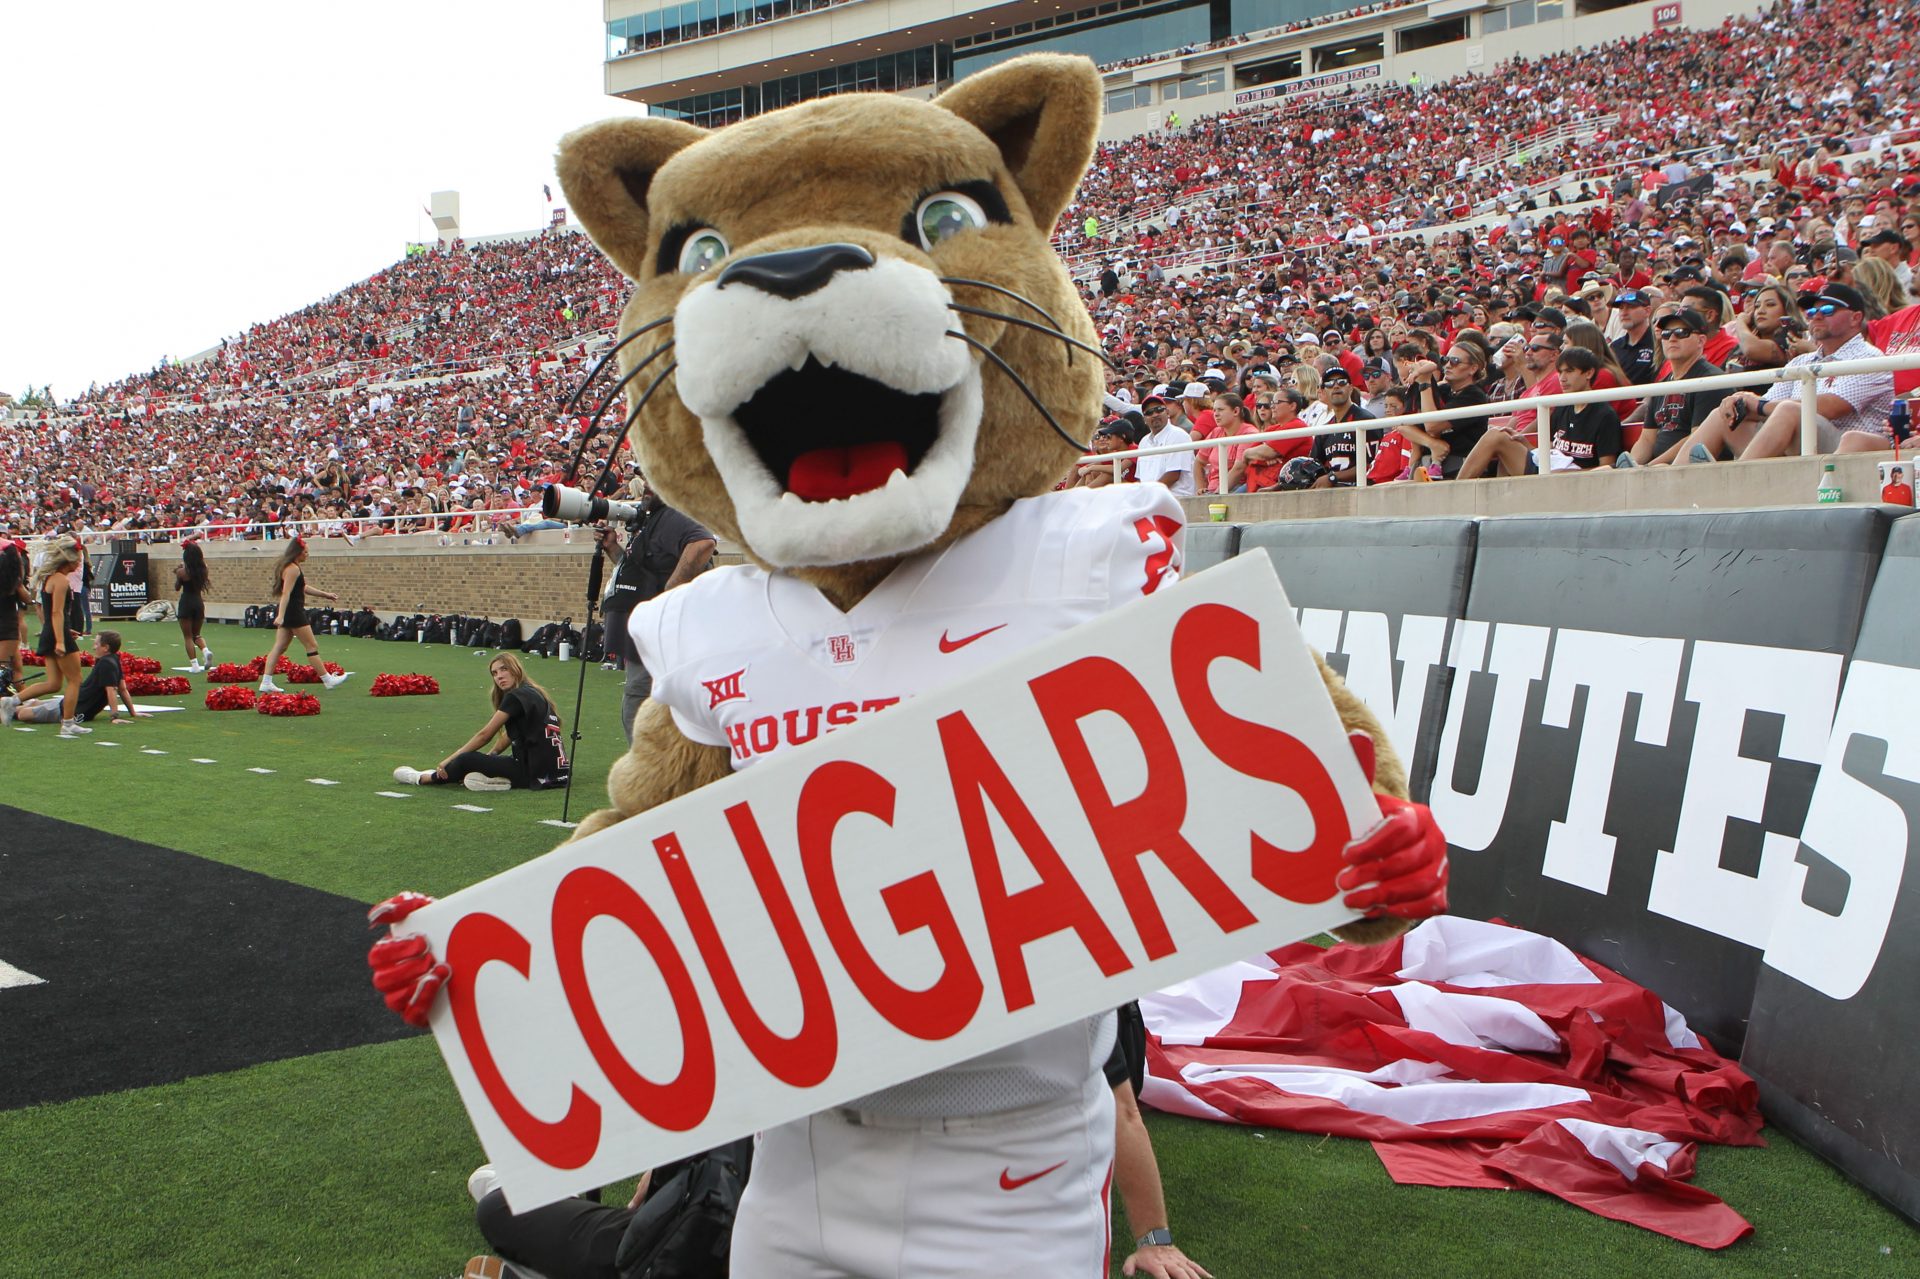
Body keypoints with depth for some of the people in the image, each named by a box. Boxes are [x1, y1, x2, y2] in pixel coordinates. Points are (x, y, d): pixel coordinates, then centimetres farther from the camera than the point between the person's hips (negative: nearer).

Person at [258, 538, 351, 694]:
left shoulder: (289, 567, 17)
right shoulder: (293, 569, -15)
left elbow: (302, 588, 27)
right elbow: (286, 593, -24)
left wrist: (325, 595, 31)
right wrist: (281, 616, -31)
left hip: (286, 612, 10)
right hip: (293, 612, -10)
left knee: (279, 647, 7)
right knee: (312, 646, -1)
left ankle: (266, 682, 3)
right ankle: (328, 679, 6)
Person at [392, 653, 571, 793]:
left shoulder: (515, 697, -10)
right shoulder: (532, 693, 18)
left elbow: (485, 735, -8)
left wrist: (450, 760, -1)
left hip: (537, 774, -9)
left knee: (467, 760, -2)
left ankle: (421, 779, 16)